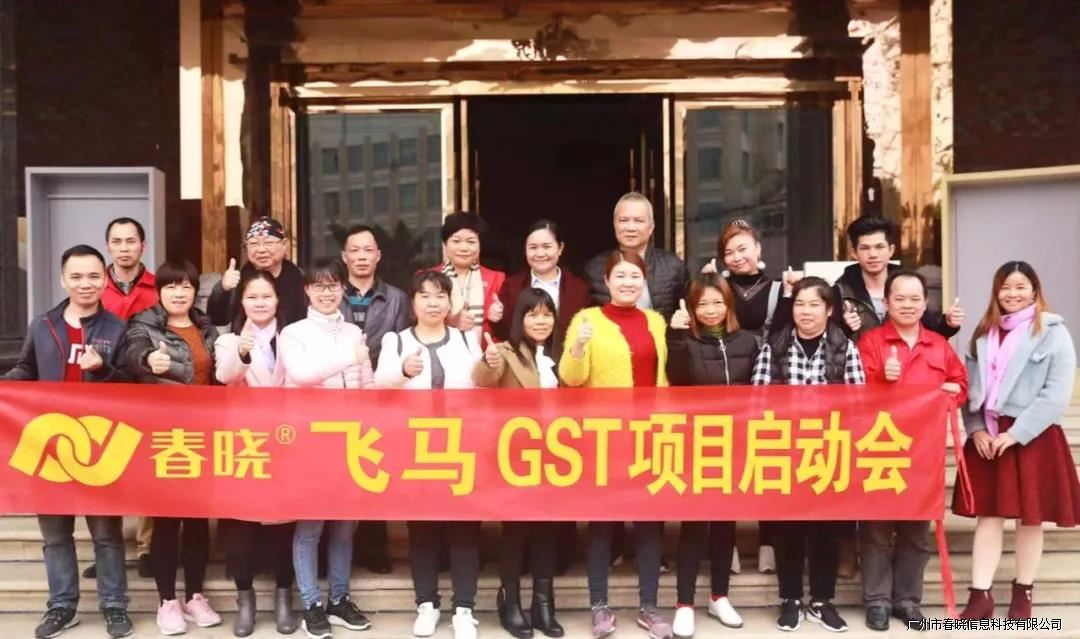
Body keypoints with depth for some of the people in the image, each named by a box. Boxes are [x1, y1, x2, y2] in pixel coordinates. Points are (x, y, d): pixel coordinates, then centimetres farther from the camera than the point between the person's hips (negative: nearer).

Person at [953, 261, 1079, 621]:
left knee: (1029, 518, 7)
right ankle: (981, 595, 8)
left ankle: (1023, 592, 22)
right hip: (987, 436, 4)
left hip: (1033, 437, -4)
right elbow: (971, 386, 9)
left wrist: (1016, 432, -15)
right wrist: (976, 428, -6)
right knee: (988, 516, 4)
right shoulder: (984, 333, 10)